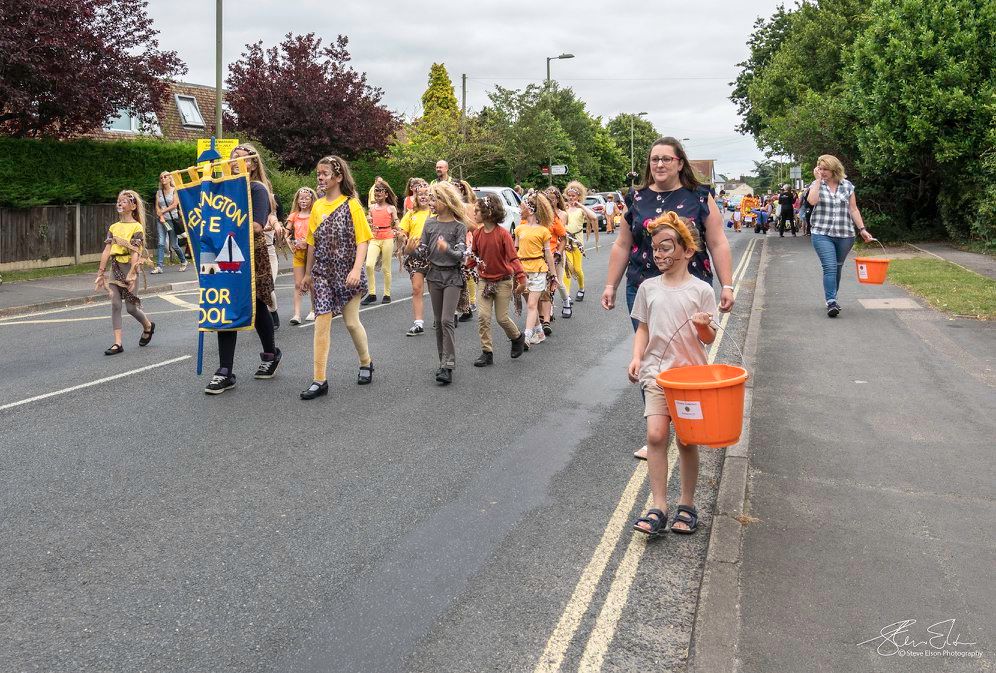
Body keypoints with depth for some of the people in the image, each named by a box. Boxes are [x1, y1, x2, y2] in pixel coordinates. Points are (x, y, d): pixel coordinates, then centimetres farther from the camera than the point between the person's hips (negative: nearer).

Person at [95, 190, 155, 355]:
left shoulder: (137, 227, -6)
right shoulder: (113, 227, 10)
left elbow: (136, 252, -14)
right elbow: (106, 251, 7)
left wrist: (132, 274, -20)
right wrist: (100, 273, 4)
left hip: (129, 267, -5)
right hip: (115, 267, 5)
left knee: (130, 307, -1)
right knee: (115, 305, -1)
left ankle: (148, 326, 29)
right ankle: (118, 343, 0)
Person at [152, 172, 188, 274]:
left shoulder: (174, 190, 3)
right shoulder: (159, 192, 13)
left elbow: (175, 204, -6)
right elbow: (157, 206, 7)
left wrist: (163, 211, -6)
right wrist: (161, 216, -8)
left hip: (172, 219, -3)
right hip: (161, 220, 3)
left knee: (174, 245, 1)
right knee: (161, 243, -8)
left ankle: (183, 261, 25)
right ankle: (159, 266, -11)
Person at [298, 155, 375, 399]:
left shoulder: (352, 205, -6)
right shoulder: (317, 207, 8)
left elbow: (362, 241, -11)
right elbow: (313, 243, 14)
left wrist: (356, 270, -23)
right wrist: (308, 273, 14)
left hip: (347, 273, -4)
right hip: (323, 273, 4)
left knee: (351, 321, 5)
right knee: (322, 322, -4)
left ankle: (366, 363, 31)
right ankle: (320, 380, -3)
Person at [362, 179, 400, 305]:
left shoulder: (391, 208, 0)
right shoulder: (372, 208, 11)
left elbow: (396, 226, 1)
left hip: (387, 239, -3)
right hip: (374, 239, 3)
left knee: (386, 268, 4)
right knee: (369, 265, -13)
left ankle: (387, 294, 15)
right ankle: (372, 294, -4)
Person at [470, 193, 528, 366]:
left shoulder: (503, 234, -16)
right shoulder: (477, 233, 0)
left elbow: (513, 256, -19)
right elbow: (474, 254, 9)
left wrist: (521, 277, -28)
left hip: (503, 281, -4)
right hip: (484, 281, 4)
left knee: (501, 318, 2)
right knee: (483, 316, -4)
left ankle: (518, 338, 32)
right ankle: (487, 353, 5)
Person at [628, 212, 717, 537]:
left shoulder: (701, 290, -3)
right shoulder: (648, 287, 5)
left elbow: (709, 339, 0)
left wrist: (703, 326, -22)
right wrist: (637, 357, -4)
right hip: (656, 372, 2)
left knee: (686, 440, 6)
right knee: (656, 435, -12)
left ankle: (687, 505, 22)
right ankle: (658, 508, -6)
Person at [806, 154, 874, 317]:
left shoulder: (847, 186, 9)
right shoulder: (816, 185, 3)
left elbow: (853, 209, 11)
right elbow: (812, 201, -18)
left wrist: (862, 229, 5)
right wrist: (818, 180, -12)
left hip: (845, 234, 3)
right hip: (822, 234, -3)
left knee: (837, 268, 11)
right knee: (829, 267, -15)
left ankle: (832, 298, 26)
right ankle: (831, 303, -17)